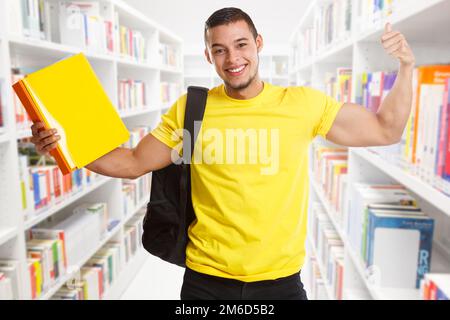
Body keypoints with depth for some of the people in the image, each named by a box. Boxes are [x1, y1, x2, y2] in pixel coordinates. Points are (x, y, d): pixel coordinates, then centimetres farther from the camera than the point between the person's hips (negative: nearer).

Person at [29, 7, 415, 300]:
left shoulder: (303, 103, -4)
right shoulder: (189, 109, -3)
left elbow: (385, 131, 5)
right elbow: (132, 163, 2)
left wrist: (406, 69, -6)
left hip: (280, 279, 1)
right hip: (206, 279, 0)